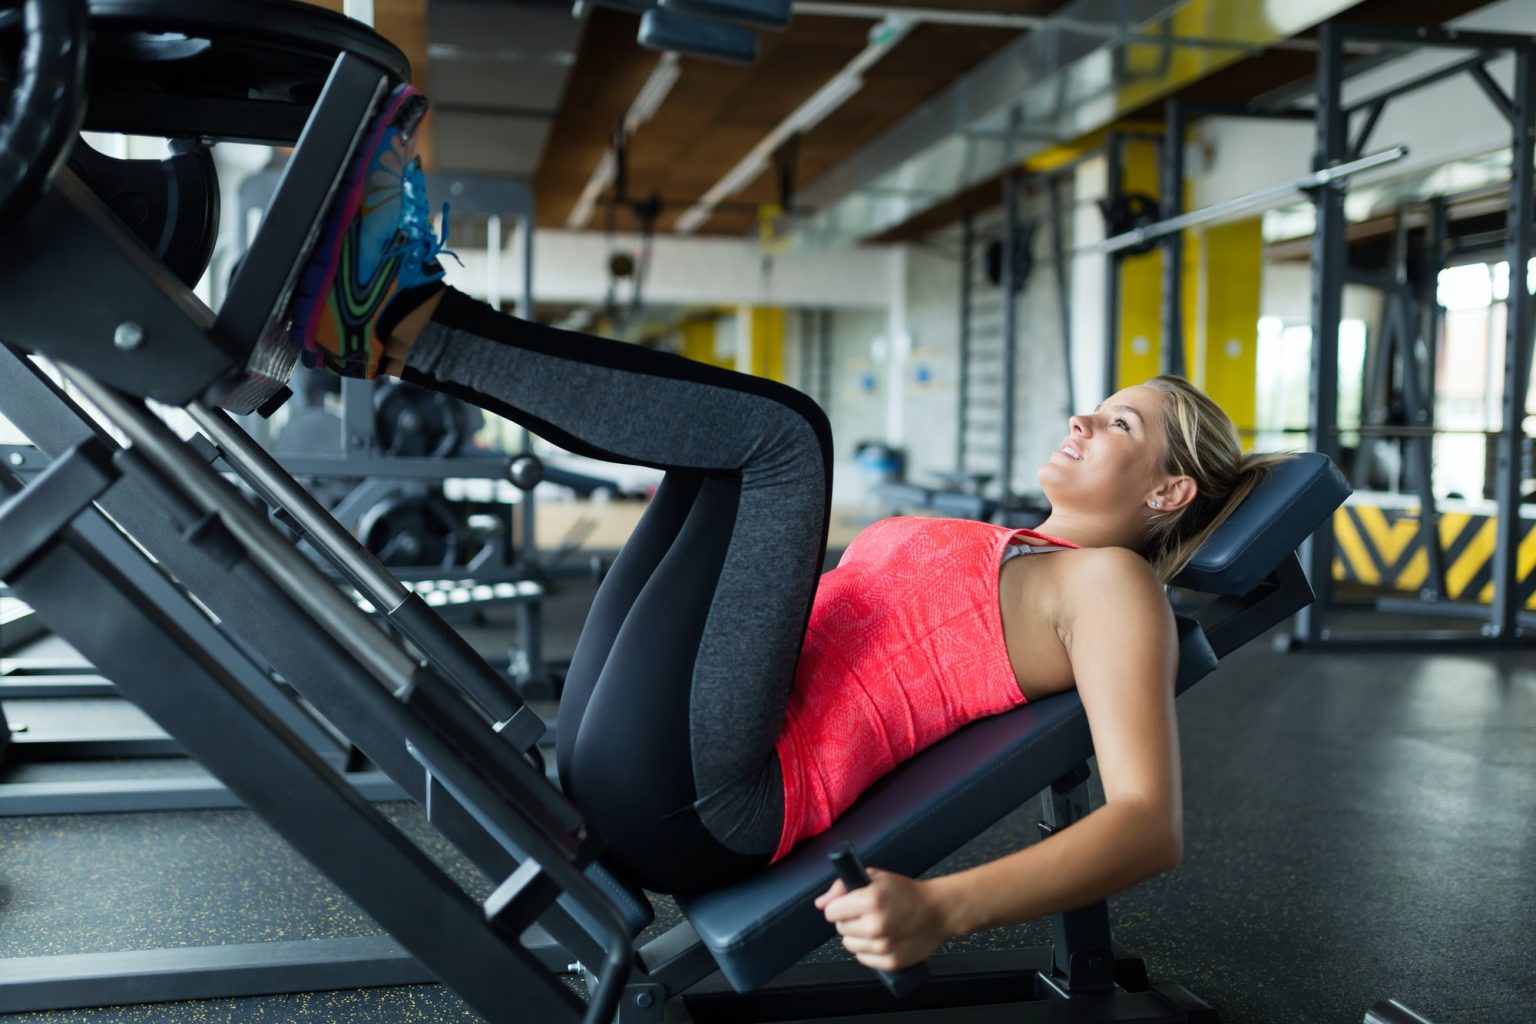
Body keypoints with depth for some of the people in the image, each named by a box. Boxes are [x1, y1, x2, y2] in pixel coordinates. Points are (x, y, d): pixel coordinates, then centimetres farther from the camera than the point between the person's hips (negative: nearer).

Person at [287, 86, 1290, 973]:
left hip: (699, 801, -8)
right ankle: (399, 313, 4)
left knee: (780, 430, -18)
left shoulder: (1109, 583, 0)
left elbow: (1151, 823, -15)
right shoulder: (988, 552, 25)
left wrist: (944, 907, -32)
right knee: (730, 433, 16)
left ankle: (401, 321, -10)